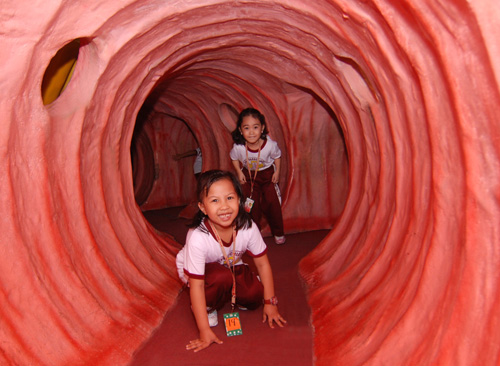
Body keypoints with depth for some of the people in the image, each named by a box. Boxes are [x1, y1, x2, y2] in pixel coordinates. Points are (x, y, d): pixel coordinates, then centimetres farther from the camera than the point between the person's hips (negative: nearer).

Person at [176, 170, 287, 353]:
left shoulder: (248, 227, -28)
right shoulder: (197, 237, -39)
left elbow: (263, 264, -14)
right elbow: (196, 285, -32)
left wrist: (270, 303, -9)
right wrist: (204, 331, -30)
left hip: (230, 266, 4)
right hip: (193, 271, -4)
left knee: (254, 296, -16)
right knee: (222, 276, -34)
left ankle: (229, 294, 16)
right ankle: (207, 306, -4)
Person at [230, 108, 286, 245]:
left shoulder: (270, 145, -29)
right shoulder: (238, 147, -27)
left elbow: (277, 156, -5)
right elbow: (234, 158, -2)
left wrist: (277, 172, -7)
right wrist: (239, 173, -7)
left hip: (268, 173, -1)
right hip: (248, 175, 1)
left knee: (272, 202, -1)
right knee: (251, 205, 2)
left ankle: (278, 232, 20)